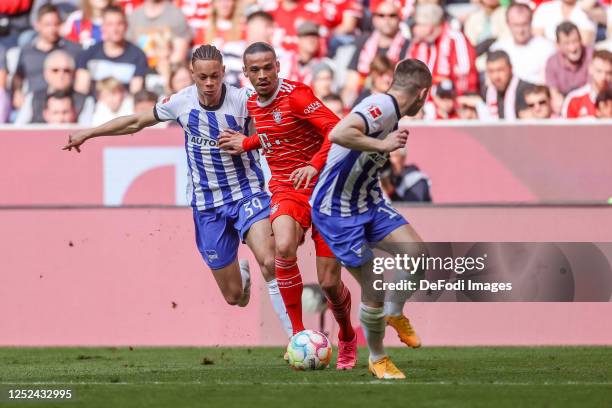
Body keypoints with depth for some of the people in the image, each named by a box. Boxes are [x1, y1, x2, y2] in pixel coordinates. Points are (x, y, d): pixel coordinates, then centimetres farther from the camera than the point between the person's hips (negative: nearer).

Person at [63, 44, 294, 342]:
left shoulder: (242, 100, -15)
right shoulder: (181, 102, -6)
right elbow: (137, 122, 10)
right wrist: (89, 133, 15)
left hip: (246, 193, -2)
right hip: (207, 204, 2)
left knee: (269, 262, -30)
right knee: (234, 297, 5)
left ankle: (295, 335, -18)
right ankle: (241, 274, 44)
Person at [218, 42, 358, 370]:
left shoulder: (295, 95, -15)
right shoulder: (252, 104, 7)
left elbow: (337, 130, -23)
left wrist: (315, 165, -35)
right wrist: (246, 144, 12)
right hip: (285, 190, 4)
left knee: (329, 283, -3)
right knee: (284, 247, -31)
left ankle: (347, 337, 30)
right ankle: (298, 334, -18)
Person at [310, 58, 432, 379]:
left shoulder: (390, 110, 8)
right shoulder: (381, 107, -22)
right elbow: (338, 134, -38)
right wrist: (383, 145, -30)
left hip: (368, 202, 8)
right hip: (336, 211, -8)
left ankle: (394, 313, 19)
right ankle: (377, 359, 17)